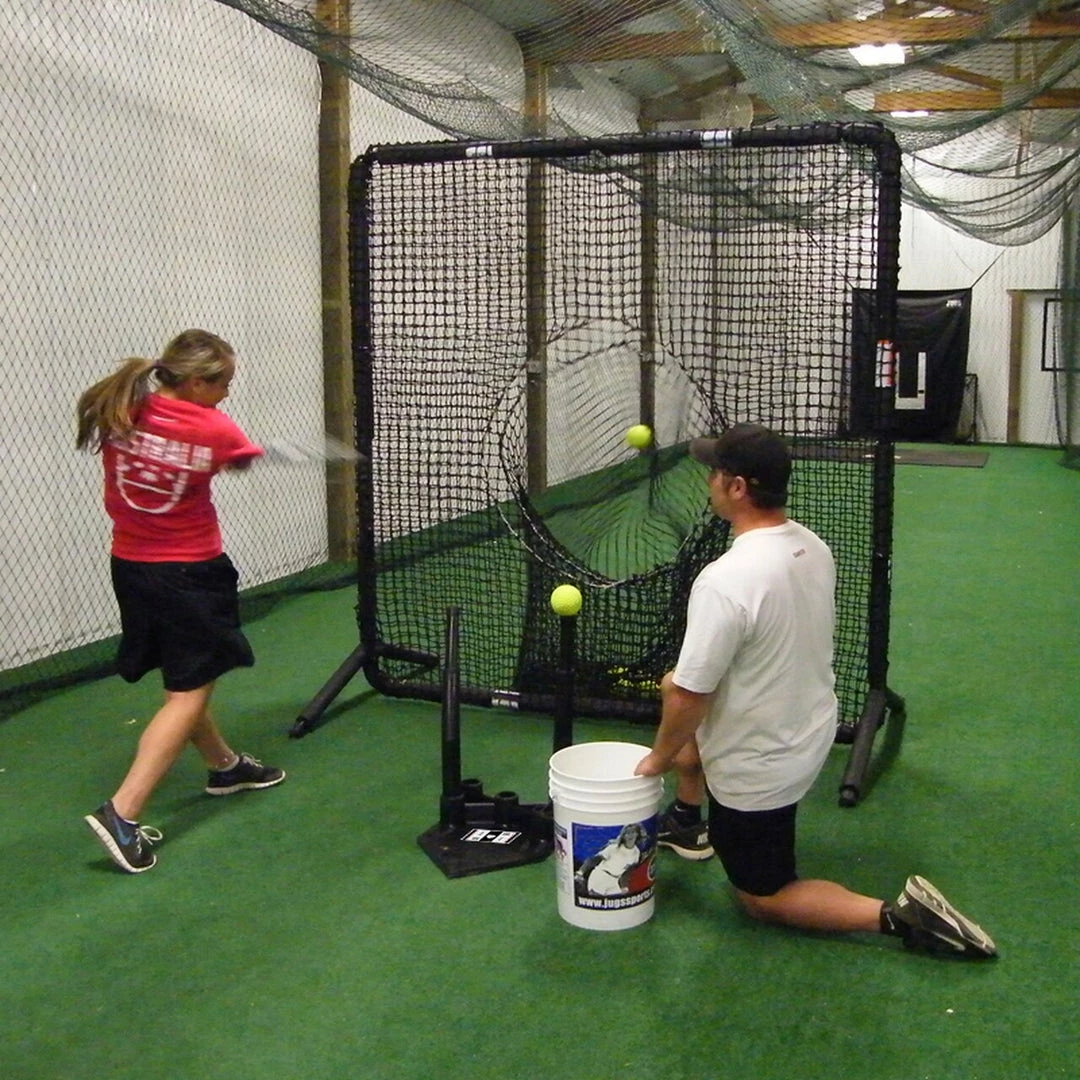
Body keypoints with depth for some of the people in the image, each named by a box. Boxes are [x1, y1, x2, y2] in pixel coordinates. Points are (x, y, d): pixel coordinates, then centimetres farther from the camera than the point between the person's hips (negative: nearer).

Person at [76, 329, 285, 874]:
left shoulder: (117, 414, -5)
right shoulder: (214, 431, -16)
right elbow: (246, 460, 7)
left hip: (129, 564, 7)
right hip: (190, 573, -7)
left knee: (185, 680, 21)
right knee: (188, 695, -1)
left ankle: (224, 765, 42)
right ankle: (122, 811, -11)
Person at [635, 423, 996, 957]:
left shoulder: (724, 580, -33)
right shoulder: (813, 548, -6)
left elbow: (690, 699, -27)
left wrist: (658, 758, -6)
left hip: (758, 768, -8)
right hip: (811, 728, 8)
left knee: (763, 897, 14)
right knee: (672, 682, 28)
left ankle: (898, 915, -4)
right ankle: (688, 822, 43)